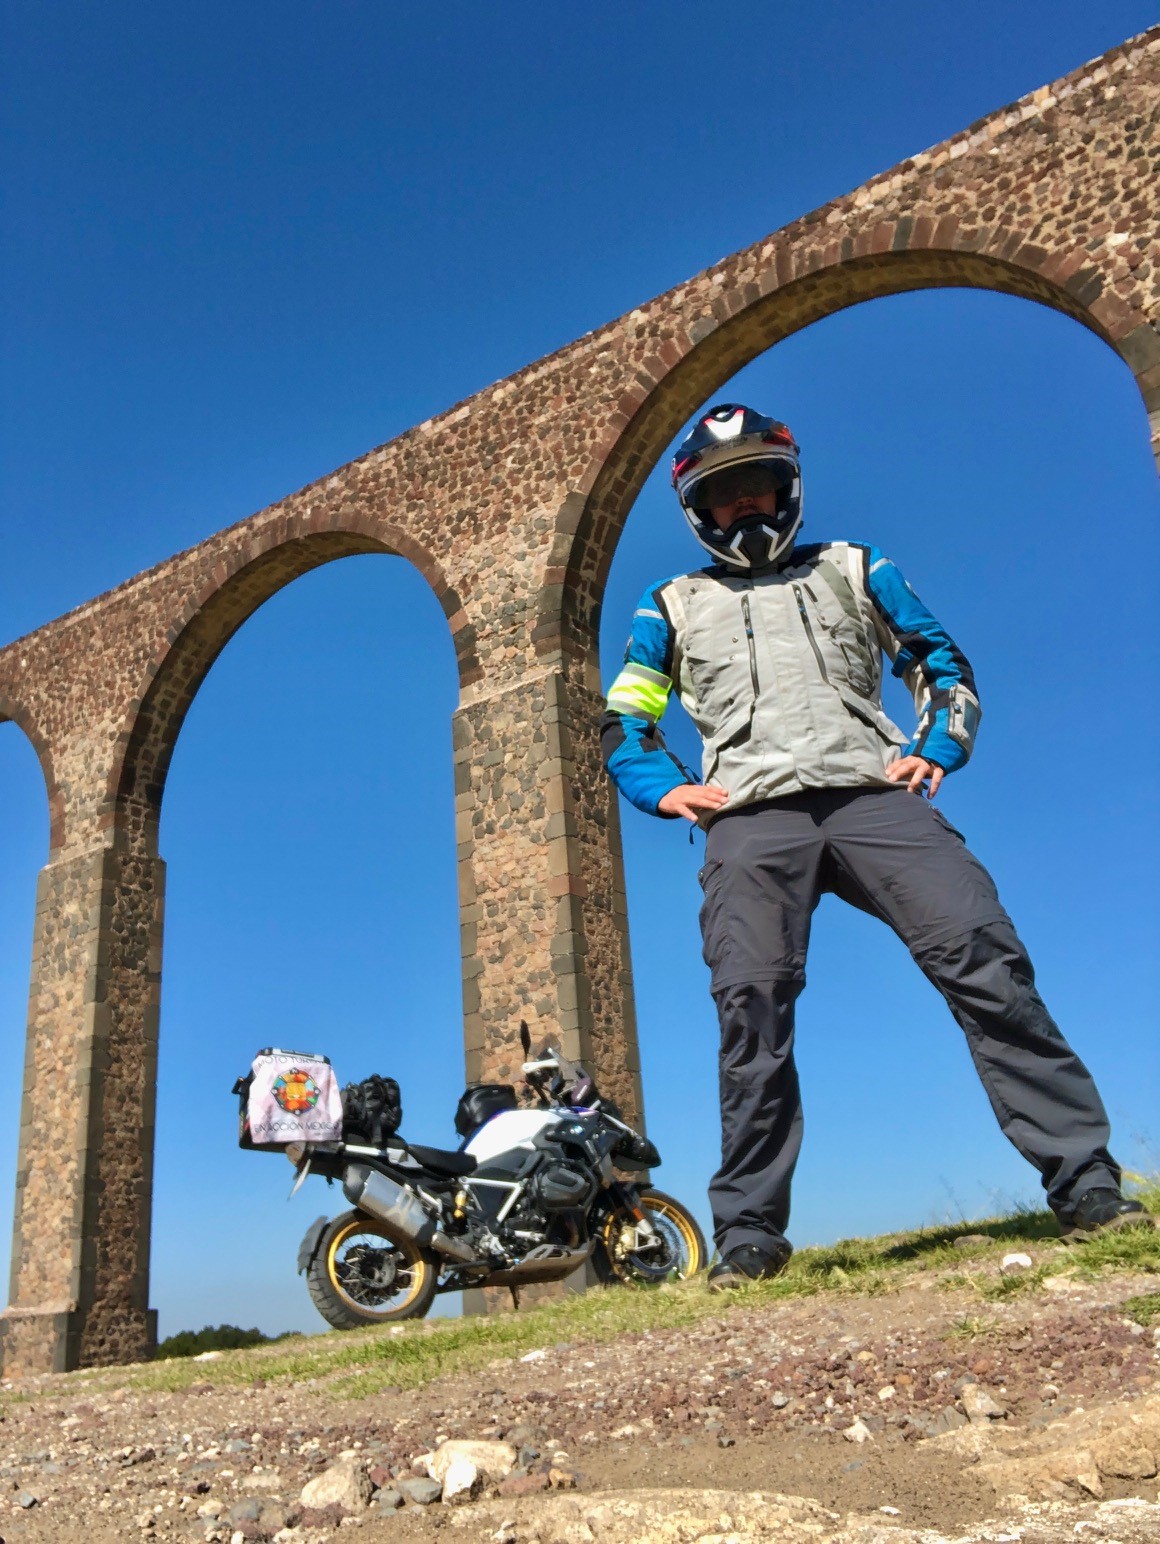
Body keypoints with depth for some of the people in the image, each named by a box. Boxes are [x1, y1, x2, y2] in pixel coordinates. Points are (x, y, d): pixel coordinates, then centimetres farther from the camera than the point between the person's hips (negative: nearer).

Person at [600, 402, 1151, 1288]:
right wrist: (667, 789, 2)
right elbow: (623, 726, 22)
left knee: (982, 957, -16)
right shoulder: (673, 607, 24)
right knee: (752, 1008, -14)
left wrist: (936, 747, 3)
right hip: (752, 816, 0)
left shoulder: (853, 570, 25)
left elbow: (944, 666, 23)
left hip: (872, 795, 0)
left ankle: (1086, 1183, -11)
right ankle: (750, 1231, -8)